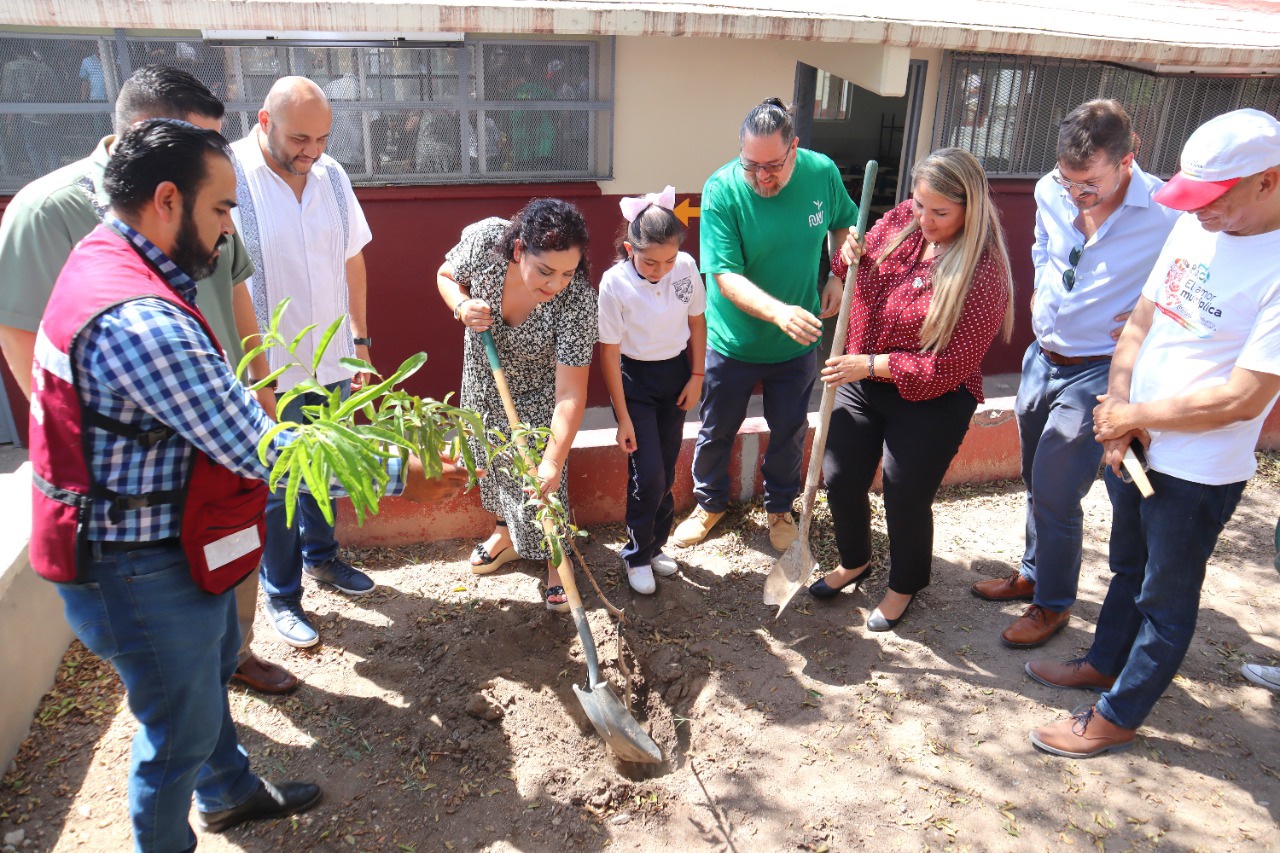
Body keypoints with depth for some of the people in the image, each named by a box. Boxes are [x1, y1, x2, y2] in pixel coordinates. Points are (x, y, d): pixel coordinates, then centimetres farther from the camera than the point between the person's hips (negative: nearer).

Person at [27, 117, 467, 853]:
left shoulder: (108, 256, 1)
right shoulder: (140, 322, -34)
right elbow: (265, 456, -31)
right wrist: (400, 477, -22)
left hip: (171, 542, 11)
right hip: (140, 570, -11)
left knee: (213, 666, 30)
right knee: (182, 724, 11)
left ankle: (229, 792, 54)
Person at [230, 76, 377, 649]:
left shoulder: (332, 175, 1)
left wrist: (359, 339, 13)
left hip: (332, 364, 6)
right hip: (268, 374, -5)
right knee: (275, 487, 9)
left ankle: (320, 555, 45)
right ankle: (281, 595, 28)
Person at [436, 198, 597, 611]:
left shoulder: (578, 299, -38)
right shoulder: (484, 239, -31)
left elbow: (571, 391, -36)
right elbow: (447, 275, -7)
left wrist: (554, 460, -43)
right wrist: (463, 306, -29)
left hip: (537, 390, -4)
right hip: (484, 372, 4)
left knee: (541, 475, -1)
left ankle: (556, 561, 26)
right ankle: (506, 533, 47)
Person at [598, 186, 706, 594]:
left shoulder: (686, 267, -14)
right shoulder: (615, 283, -23)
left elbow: (697, 321, 3)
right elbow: (609, 353, -17)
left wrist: (697, 376, 2)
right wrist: (624, 418, -14)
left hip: (676, 374, 4)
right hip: (635, 380, -4)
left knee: (667, 470, 12)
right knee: (648, 474, -5)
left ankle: (655, 545, 32)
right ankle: (637, 555, 17)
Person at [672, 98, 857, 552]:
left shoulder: (822, 173, -13)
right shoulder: (721, 190, -22)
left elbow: (844, 222, 9)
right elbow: (725, 275, -27)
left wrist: (839, 277, -7)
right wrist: (777, 311, -42)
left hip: (797, 344, 2)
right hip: (733, 341, -2)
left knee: (789, 432, 19)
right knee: (716, 432, 17)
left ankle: (780, 506, 45)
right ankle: (710, 502, 43)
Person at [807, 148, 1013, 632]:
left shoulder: (983, 273, -23)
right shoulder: (902, 220, -5)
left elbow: (951, 367, -23)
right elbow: (851, 271, 13)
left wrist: (872, 365, -25)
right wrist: (851, 256, -11)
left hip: (930, 402, -6)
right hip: (861, 381, 6)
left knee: (905, 498, 7)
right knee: (840, 478, 13)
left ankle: (905, 584, 38)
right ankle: (854, 561, 44)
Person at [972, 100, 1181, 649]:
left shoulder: (1169, 214, -22)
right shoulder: (1051, 192, -4)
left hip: (1095, 375, -6)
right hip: (1041, 358, 6)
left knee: (1055, 494, -1)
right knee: (1038, 482, 20)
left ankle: (1053, 603, 21)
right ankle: (1033, 573, 41)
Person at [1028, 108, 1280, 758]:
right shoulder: (1196, 227, -1)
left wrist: (1137, 415, -15)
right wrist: (1118, 406, -7)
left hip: (1197, 471, -7)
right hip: (1135, 445, 7)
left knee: (1165, 599, 12)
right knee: (1129, 566, 27)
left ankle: (1116, 717, 28)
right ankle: (1104, 662, 49)